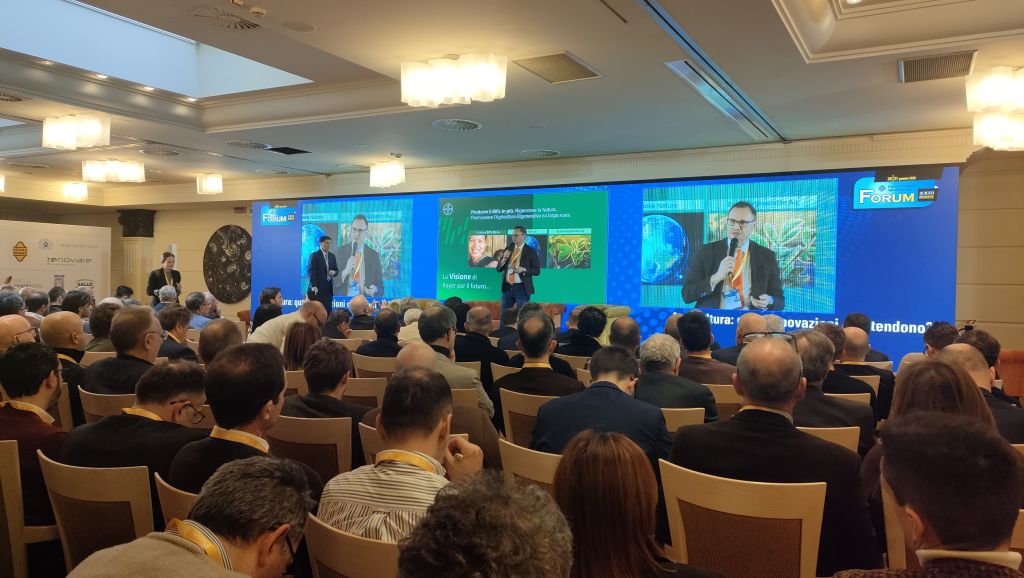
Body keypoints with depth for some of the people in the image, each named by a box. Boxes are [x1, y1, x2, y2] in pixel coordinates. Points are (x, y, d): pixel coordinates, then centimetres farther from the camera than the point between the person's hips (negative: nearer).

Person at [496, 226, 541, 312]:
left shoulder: (531, 251, -3)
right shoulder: (508, 248, 9)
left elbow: (537, 271, -4)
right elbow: (499, 269, 8)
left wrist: (523, 270, -19)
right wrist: (504, 259, -11)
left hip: (522, 288, -4)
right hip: (507, 287, 4)